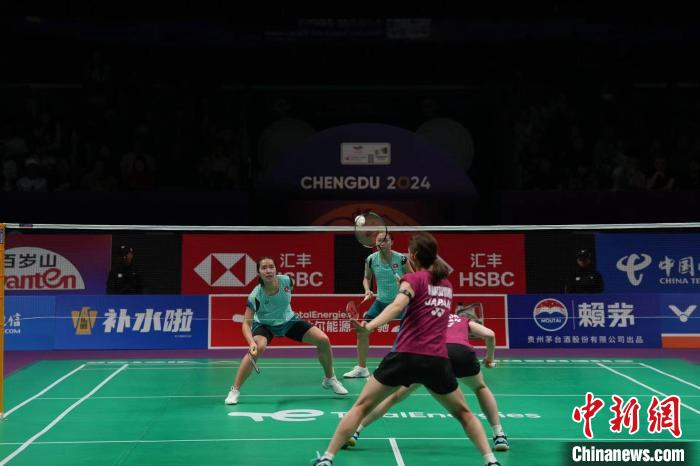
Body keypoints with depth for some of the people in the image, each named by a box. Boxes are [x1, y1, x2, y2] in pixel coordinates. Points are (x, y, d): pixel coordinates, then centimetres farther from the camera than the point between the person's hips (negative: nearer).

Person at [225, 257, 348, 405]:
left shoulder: (286, 281, -24)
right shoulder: (255, 295, -32)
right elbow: (247, 324, -31)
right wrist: (252, 342, -47)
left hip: (288, 320, 4)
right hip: (264, 324, -3)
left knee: (323, 340, -7)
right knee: (257, 348, -36)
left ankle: (329, 379, 18)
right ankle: (235, 390, -23)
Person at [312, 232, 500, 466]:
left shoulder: (414, 279, 1)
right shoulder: (446, 285, 17)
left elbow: (397, 306, -20)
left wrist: (369, 326, -35)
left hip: (405, 356, -4)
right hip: (437, 361, 4)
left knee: (361, 406, 7)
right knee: (463, 413, 23)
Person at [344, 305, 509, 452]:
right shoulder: (467, 321, 36)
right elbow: (490, 334, 19)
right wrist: (490, 358, 34)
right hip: (462, 352, 0)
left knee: (395, 395, 15)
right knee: (481, 388, 33)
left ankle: (354, 431, 12)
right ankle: (499, 436, 26)